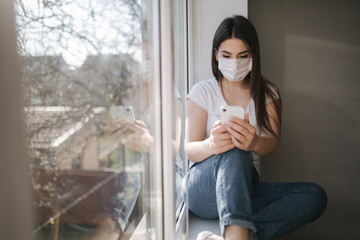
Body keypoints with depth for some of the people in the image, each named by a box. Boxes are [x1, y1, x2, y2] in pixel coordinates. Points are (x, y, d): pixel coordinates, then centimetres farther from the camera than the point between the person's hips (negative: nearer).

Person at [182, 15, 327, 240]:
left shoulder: (268, 93, 9)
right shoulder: (202, 91, 2)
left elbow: (273, 142, -7)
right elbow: (190, 150, -7)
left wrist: (255, 142, -34)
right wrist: (211, 145, -34)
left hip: (247, 188, 3)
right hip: (204, 186, -3)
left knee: (315, 196, -23)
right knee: (235, 153, -35)